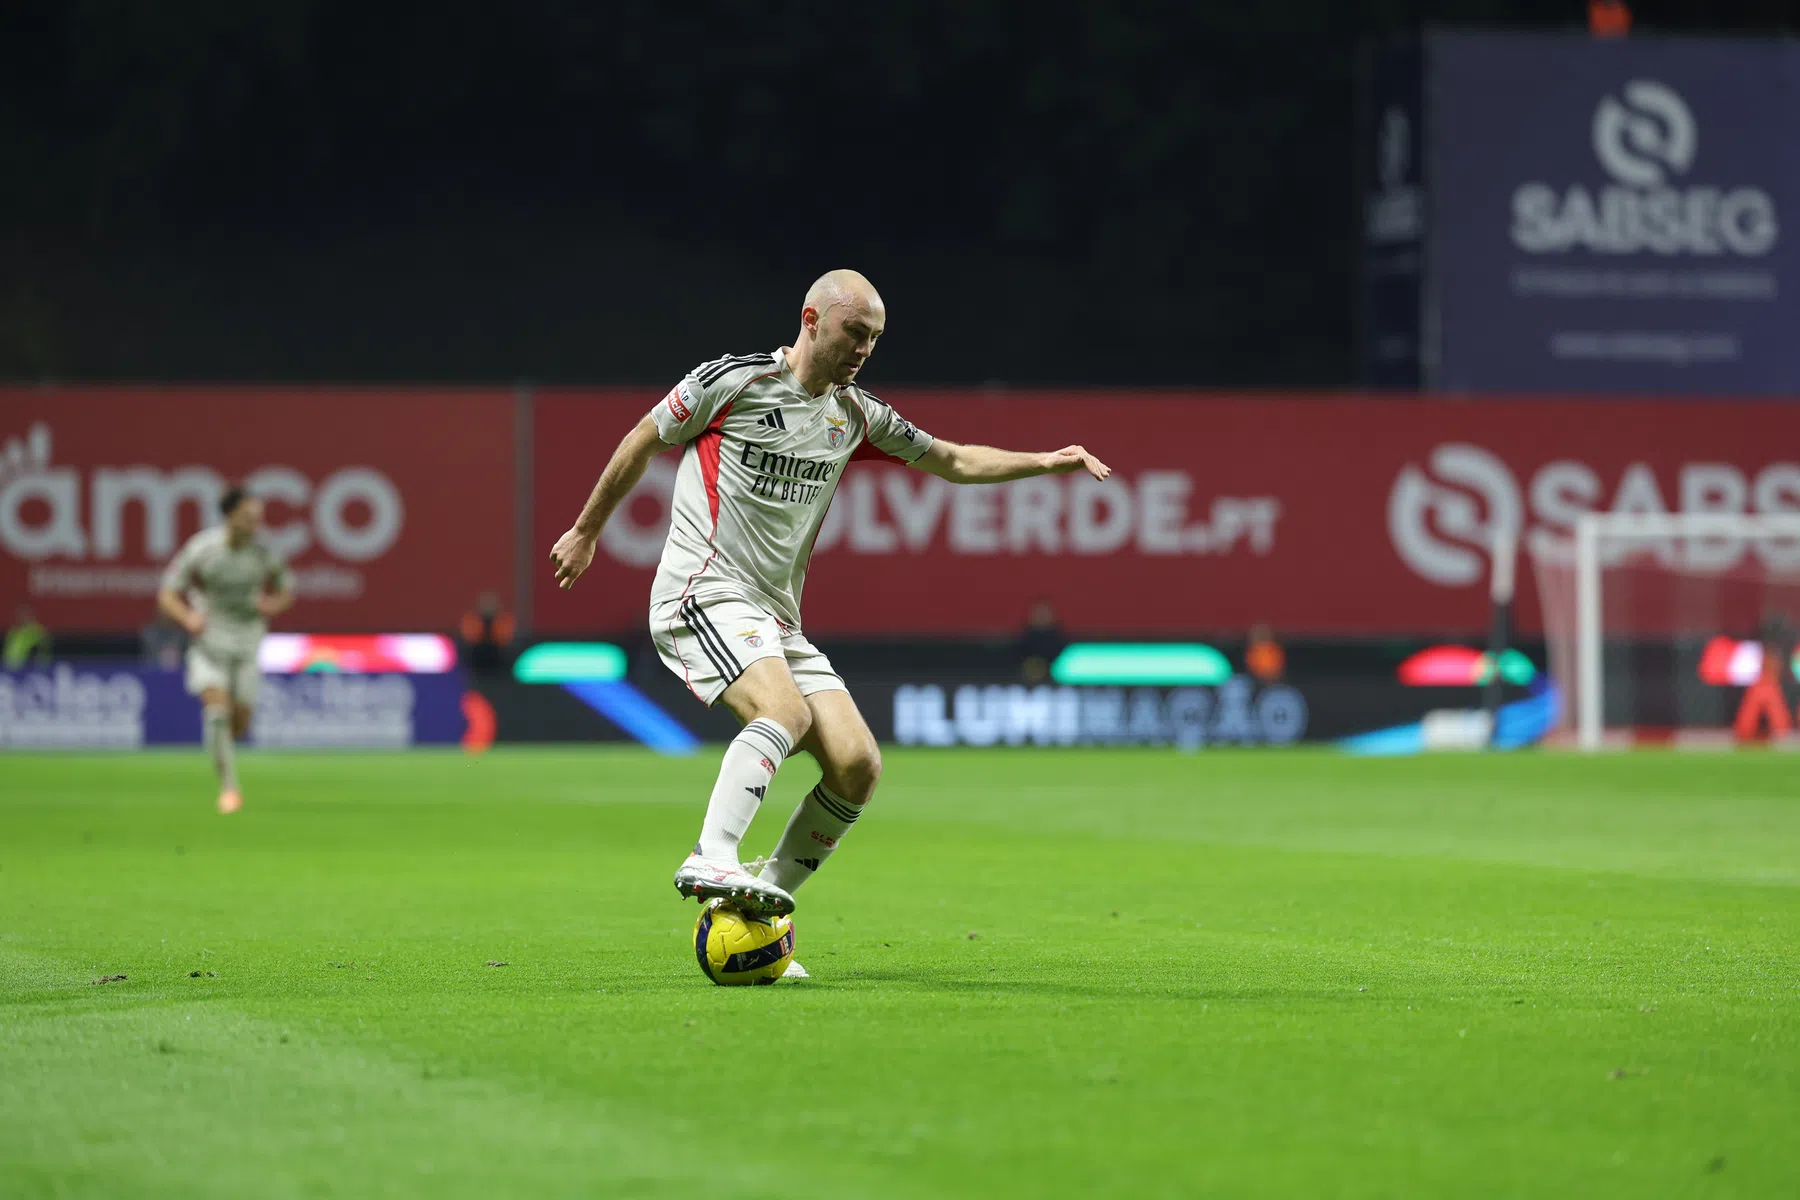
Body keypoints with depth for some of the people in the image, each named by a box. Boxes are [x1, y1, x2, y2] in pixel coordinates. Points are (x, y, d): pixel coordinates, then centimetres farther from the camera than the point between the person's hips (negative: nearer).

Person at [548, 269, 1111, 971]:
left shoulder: (854, 415, 13)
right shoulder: (734, 381, -5)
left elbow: (952, 461, 23)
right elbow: (644, 440, 7)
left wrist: (1045, 462, 10)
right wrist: (586, 531, 14)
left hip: (777, 617, 7)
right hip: (705, 592, -7)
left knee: (857, 762, -8)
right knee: (786, 709, -34)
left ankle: (768, 901, 3)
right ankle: (712, 859, -43)